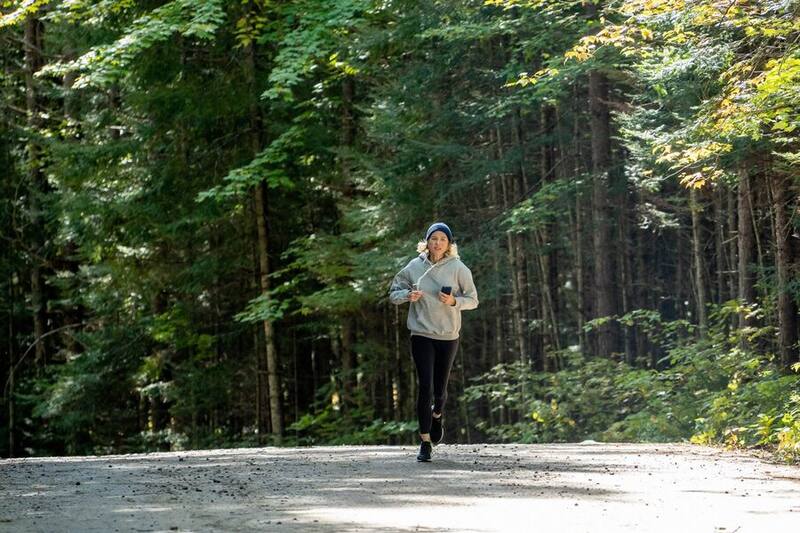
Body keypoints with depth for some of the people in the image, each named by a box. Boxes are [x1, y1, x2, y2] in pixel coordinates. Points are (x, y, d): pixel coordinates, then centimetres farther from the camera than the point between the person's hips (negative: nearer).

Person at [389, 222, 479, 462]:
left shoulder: (457, 268, -3)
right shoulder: (414, 267, 1)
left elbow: (473, 300, 2)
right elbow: (394, 293, 9)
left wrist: (454, 301, -18)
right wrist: (407, 295, -13)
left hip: (448, 336, 0)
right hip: (421, 335, 0)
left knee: (440, 388, 10)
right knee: (425, 387, -10)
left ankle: (437, 415, 46)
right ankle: (425, 442, -5)